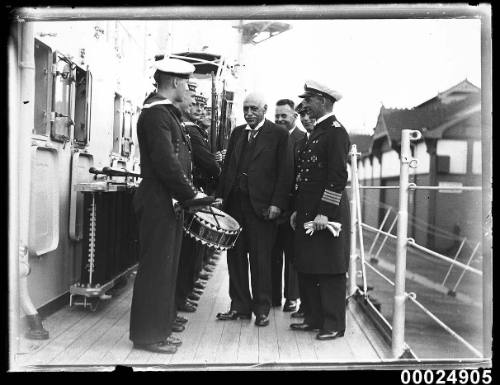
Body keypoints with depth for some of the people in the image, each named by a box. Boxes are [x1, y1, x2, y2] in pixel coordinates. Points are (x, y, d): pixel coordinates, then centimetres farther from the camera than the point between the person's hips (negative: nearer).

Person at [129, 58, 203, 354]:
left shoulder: (166, 112, 17)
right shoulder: (156, 114, -15)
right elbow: (166, 164, -22)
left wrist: (189, 191, 10)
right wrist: (190, 194, -14)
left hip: (170, 202, 10)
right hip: (159, 203, -10)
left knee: (166, 267, 15)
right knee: (156, 268, -2)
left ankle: (160, 329, 26)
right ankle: (148, 335, 9)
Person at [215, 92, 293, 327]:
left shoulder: (279, 135, -1)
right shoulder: (237, 133, 16)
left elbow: (284, 172, -6)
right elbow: (227, 166, 16)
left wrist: (277, 203, -13)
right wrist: (220, 195, 6)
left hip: (261, 206, -5)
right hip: (234, 202, 5)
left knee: (260, 258, 1)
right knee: (235, 256, 9)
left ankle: (262, 309, 13)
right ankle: (240, 306, 20)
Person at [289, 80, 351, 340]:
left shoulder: (336, 132, -10)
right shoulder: (316, 132, 18)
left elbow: (338, 176, -18)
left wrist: (324, 213, -21)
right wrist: (298, 210, 17)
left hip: (327, 212, -9)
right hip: (308, 211, 9)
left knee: (329, 270, -2)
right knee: (307, 268, 12)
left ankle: (333, 324, 7)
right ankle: (314, 318, 23)